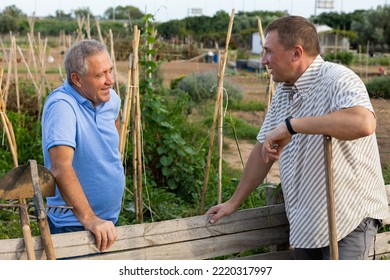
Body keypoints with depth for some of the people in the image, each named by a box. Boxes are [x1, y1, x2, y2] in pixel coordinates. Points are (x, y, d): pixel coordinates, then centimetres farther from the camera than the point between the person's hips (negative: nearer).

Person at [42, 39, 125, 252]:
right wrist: (89, 219, -41)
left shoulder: (111, 98, -2)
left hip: (110, 217, 7)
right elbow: (60, 168, -36)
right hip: (73, 224, -7)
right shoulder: (62, 106, -26)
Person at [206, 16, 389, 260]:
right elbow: (263, 149, 14)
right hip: (305, 221, 8)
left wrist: (291, 125, -34)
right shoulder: (283, 91, 7)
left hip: (348, 219, -8)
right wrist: (235, 202, 15)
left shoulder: (336, 79, -19)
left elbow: (363, 123, -40)